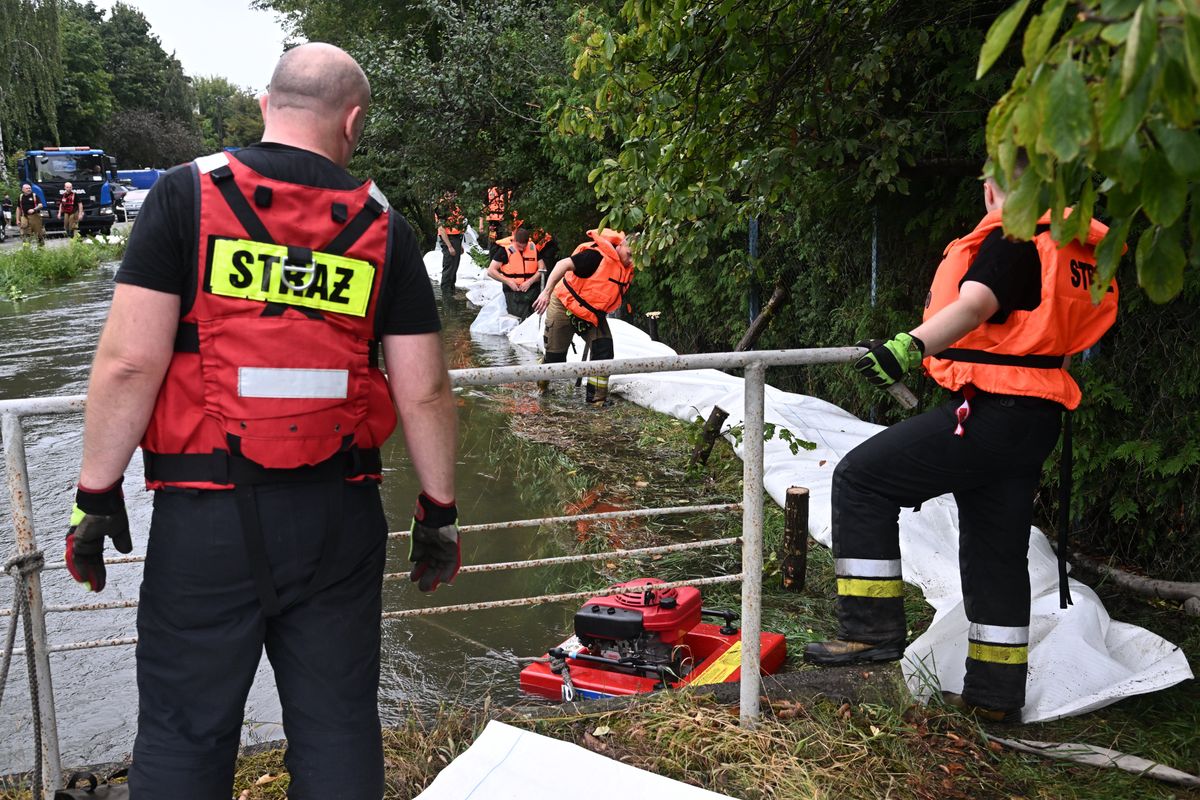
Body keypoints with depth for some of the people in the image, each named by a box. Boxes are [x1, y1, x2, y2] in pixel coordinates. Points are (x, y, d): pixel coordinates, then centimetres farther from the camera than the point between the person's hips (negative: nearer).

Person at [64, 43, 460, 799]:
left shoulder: (187, 195, -3)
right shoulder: (383, 227, 3)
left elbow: (130, 362, -10)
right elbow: (424, 392, 1)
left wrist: (97, 492, 0)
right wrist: (438, 510, 12)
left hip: (207, 514, -2)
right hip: (338, 516, 2)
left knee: (184, 732, 10)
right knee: (339, 723, 14)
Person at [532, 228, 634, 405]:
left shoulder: (628, 268, -4)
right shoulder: (597, 256, -30)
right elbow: (564, 264, -36)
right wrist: (547, 292, -42)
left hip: (592, 314, 6)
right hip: (565, 307, -6)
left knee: (604, 350, -12)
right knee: (555, 354, 3)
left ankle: (597, 396, -3)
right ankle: (542, 384, 35)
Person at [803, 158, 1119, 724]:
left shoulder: (1015, 238, -11)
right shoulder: (1075, 245, 17)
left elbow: (977, 302, -31)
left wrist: (912, 344, -45)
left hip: (988, 414, -10)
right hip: (1036, 420, 10)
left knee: (861, 478, -7)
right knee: (996, 549, 16)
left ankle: (872, 628, -8)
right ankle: (996, 692, 24)